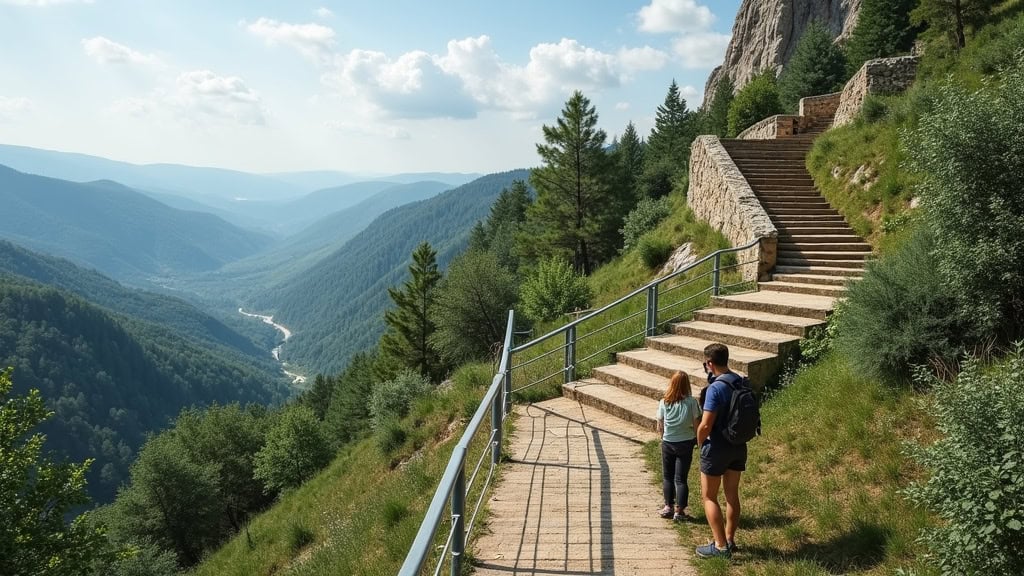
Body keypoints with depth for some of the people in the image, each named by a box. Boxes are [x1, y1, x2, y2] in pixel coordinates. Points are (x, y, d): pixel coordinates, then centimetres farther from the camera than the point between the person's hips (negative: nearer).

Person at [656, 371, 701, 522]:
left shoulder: (664, 402, -7)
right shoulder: (691, 402, -10)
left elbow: (660, 426, -1)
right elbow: (696, 425, -6)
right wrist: (697, 439, 11)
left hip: (668, 443, 1)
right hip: (685, 443, -1)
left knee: (668, 476, 16)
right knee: (681, 478, 7)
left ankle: (668, 507, 18)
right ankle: (679, 510, 7)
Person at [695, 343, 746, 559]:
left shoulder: (716, 388, -23)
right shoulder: (742, 383, 1)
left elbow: (705, 425, -24)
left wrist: (701, 444, -6)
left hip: (718, 448, -7)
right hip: (739, 446, 8)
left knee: (709, 497, 6)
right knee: (732, 494, 17)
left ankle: (720, 546, 7)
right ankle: (729, 540, 29)